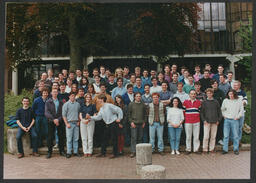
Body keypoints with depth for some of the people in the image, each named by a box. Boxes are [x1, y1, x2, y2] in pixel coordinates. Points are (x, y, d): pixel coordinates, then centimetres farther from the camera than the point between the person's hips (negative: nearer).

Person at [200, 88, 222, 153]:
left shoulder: (216, 102, 7)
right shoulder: (204, 102, 4)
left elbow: (219, 112, 10)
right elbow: (201, 112, 3)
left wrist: (218, 120, 1)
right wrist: (204, 120, -6)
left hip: (214, 122, 2)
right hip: (207, 122, -2)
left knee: (213, 136, 6)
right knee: (206, 136, -6)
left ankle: (212, 148, 16)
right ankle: (205, 149, 5)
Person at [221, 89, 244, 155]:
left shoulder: (239, 101, 1)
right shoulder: (225, 100, 6)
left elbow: (241, 110, 6)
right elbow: (222, 109, 18)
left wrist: (238, 117, 0)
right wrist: (224, 115, 9)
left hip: (235, 120, -1)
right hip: (227, 120, 1)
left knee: (235, 135, 3)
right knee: (226, 135, 1)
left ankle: (236, 149, 15)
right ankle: (225, 149, 8)